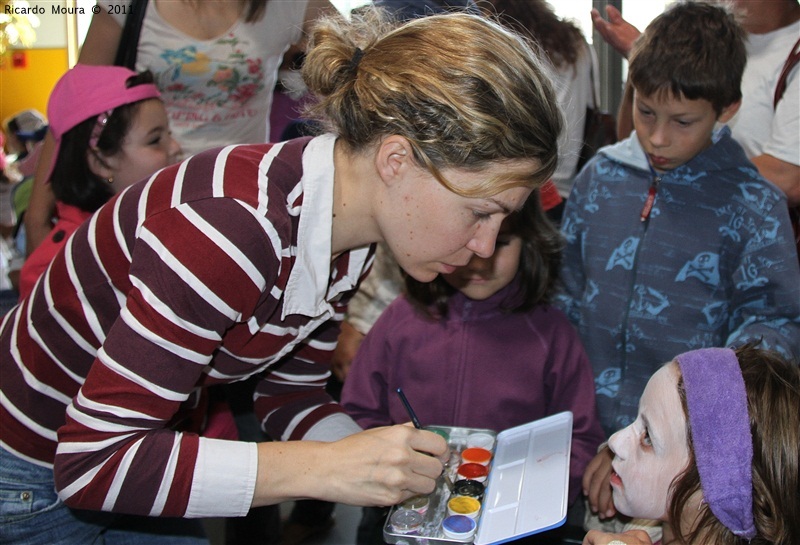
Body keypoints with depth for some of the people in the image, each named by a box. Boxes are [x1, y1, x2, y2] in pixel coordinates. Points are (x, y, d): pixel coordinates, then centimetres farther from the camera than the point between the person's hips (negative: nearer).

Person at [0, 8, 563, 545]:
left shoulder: (347, 235, -9)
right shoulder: (234, 226, -35)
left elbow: (291, 391, 1)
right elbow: (94, 461, -33)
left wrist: (406, 471, -14)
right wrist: (326, 469, -34)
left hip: (145, 442, 7)